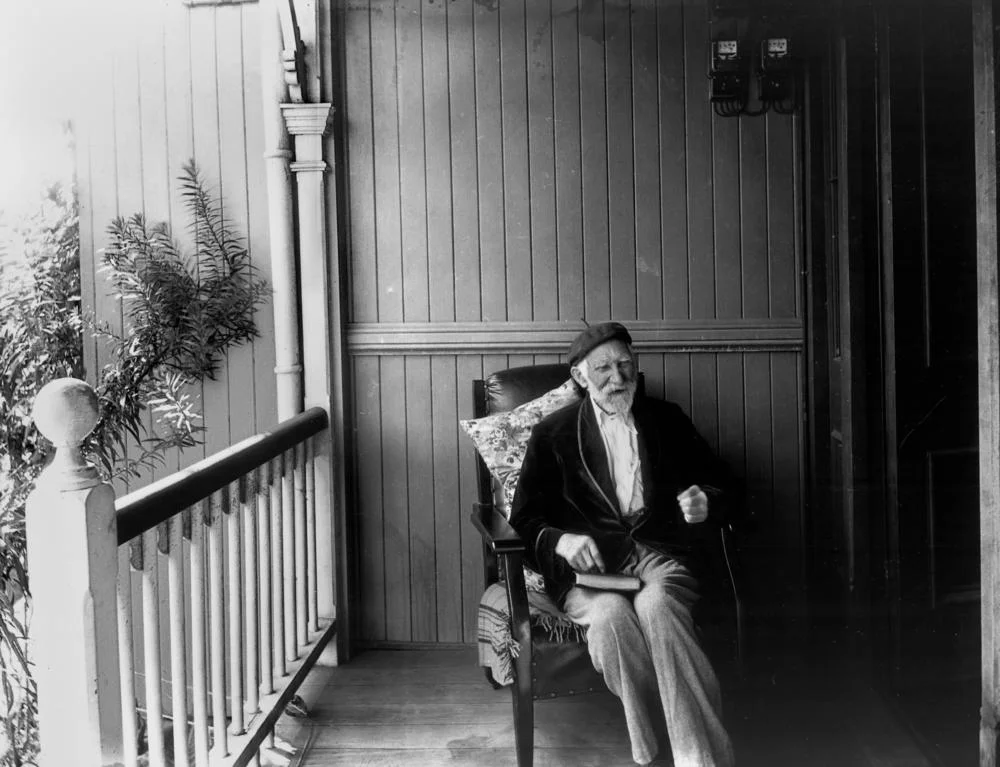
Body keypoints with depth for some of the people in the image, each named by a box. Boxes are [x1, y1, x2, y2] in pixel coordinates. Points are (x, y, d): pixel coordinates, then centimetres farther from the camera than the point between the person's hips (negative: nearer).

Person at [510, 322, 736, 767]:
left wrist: (705, 503, -4)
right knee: (610, 614, -36)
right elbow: (524, 517, 8)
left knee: (657, 605, -35)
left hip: (659, 553, 1)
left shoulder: (667, 420, 18)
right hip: (587, 563, -1)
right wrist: (559, 540, -14)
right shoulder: (553, 435, 11)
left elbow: (717, 484, 21)